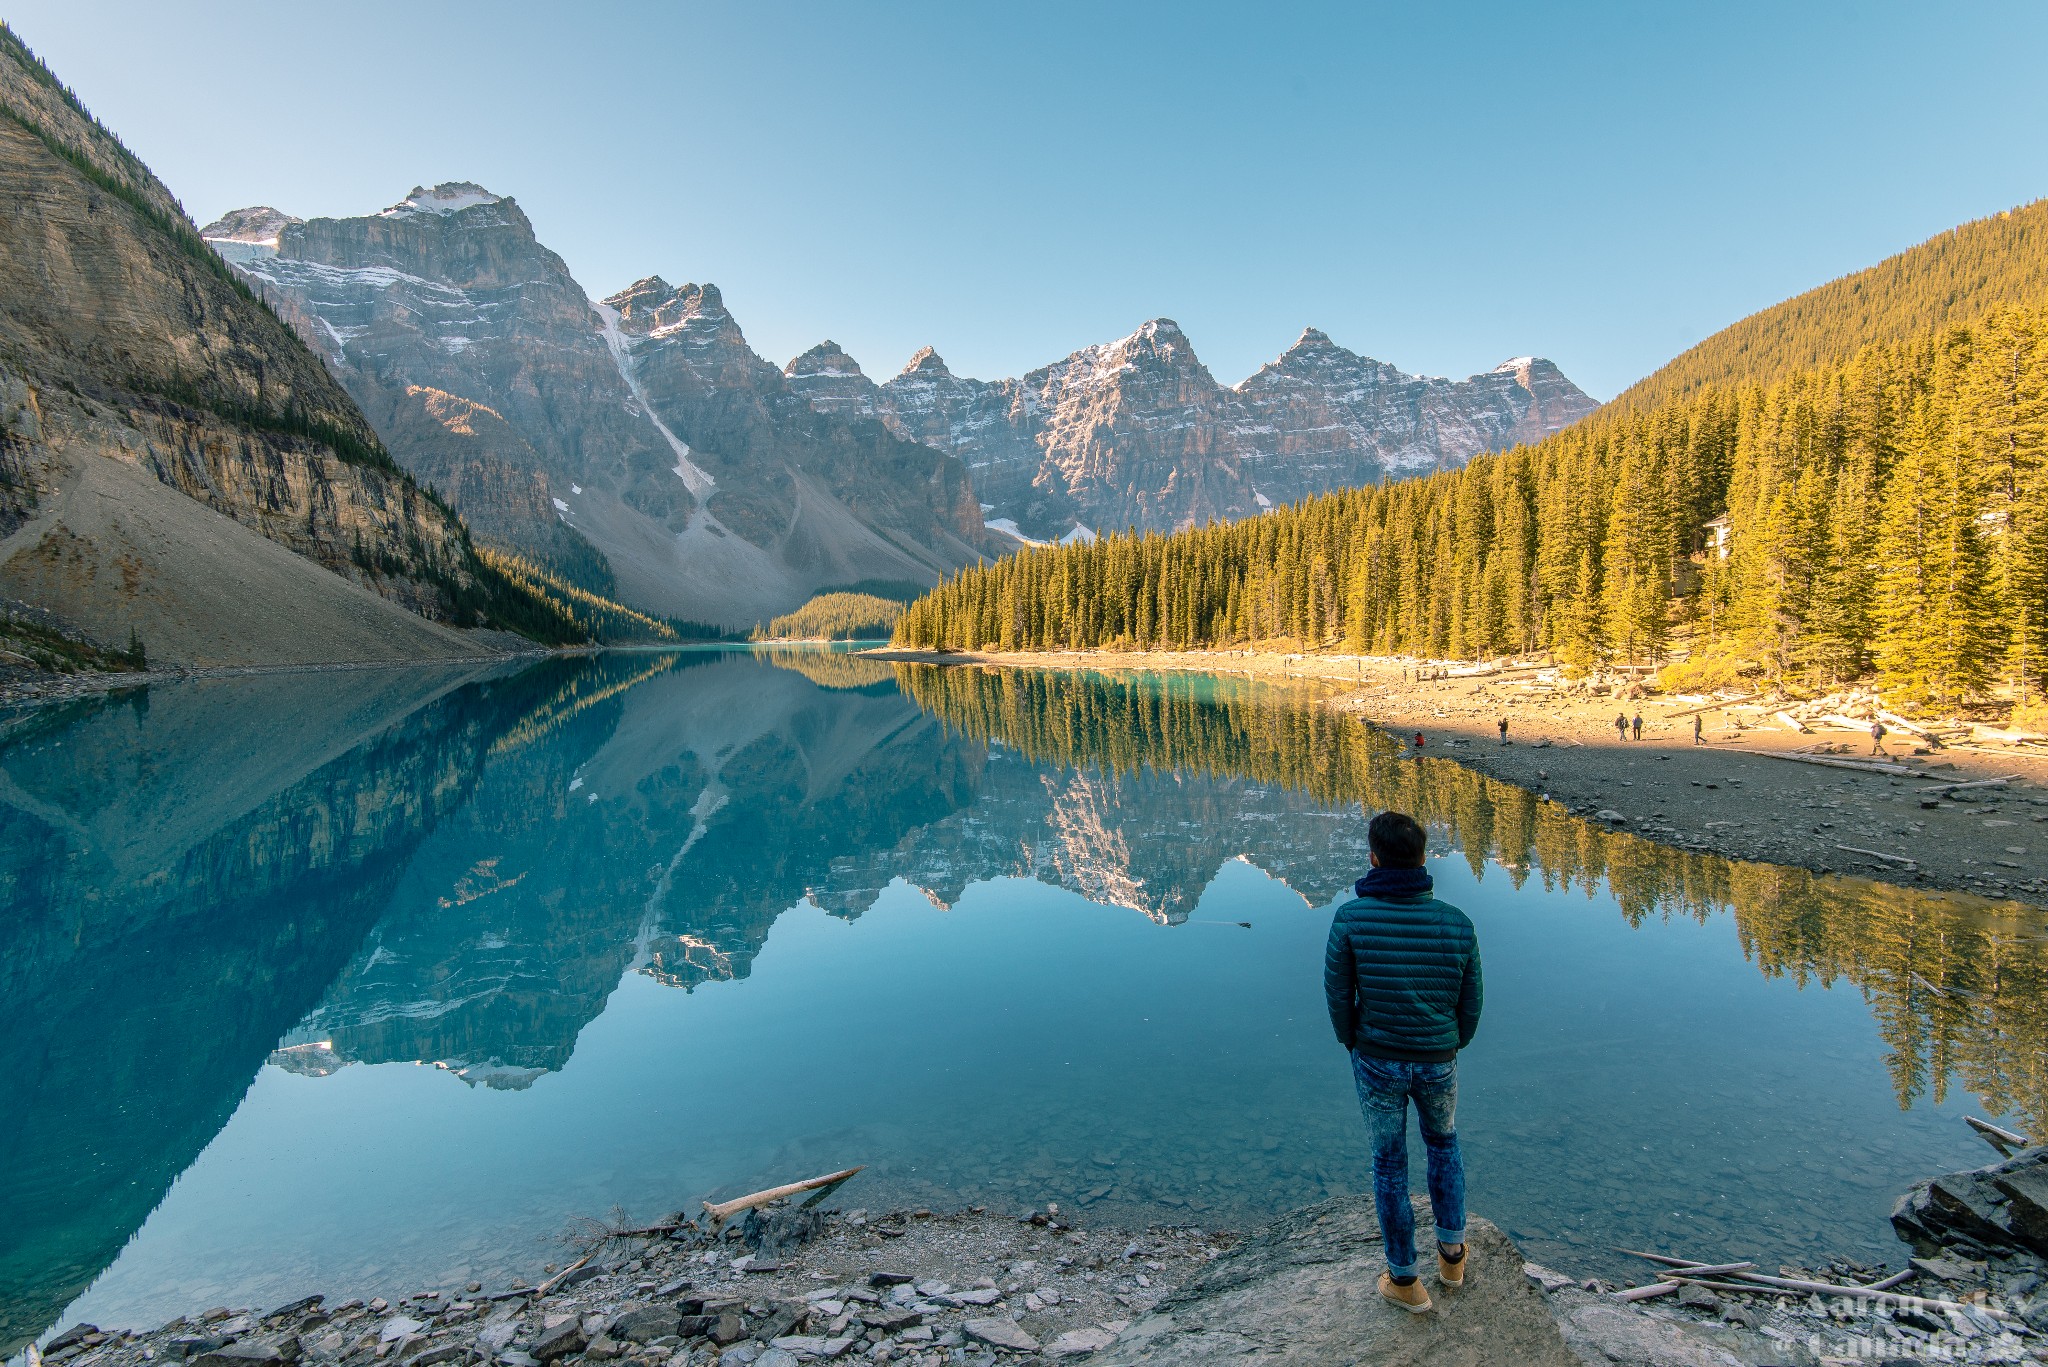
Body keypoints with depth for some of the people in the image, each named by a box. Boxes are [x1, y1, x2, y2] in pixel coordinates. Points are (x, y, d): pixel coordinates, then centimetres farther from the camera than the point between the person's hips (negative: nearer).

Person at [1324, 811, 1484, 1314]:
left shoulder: (1351, 918, -21)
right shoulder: (1458, 924, -14)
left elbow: (1338, 996, -12)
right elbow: (1470, 1004, -3)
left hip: (1377, 1063, -2)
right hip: (1438, 1063, 2)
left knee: (1389, 1163, 17)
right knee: (1443, 1144, 31)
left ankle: (1405, 1280, 31)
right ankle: (1451, 1253, 40)